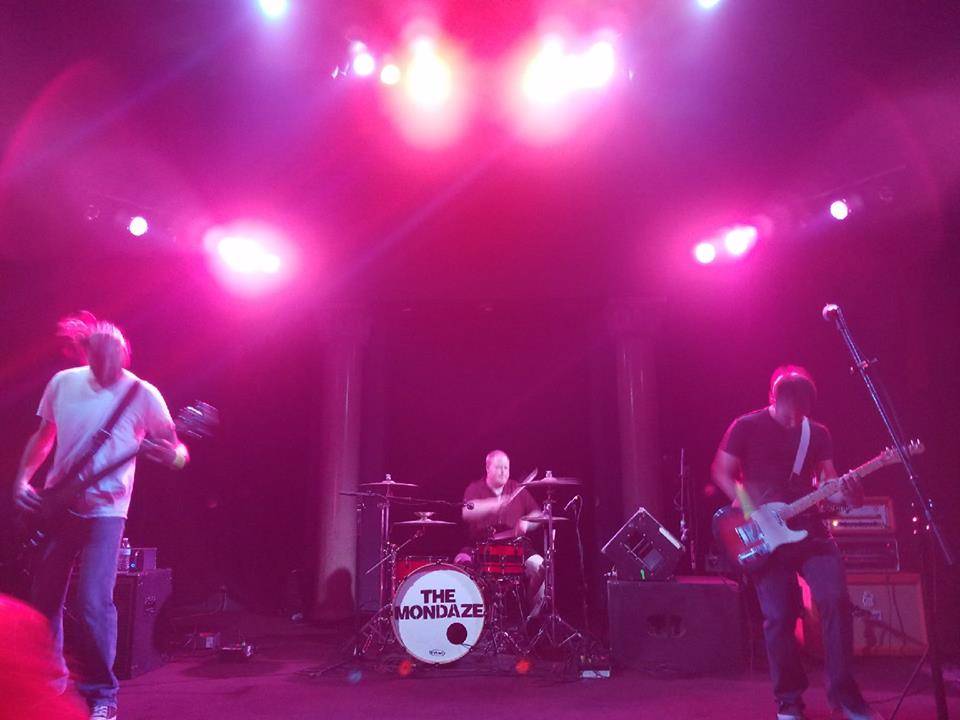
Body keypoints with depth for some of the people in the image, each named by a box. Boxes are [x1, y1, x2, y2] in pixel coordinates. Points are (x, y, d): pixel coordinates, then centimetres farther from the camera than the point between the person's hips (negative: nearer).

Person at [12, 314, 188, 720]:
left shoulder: (142, 395, -11)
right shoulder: (62, 383, 1)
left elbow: (177, 452, -10)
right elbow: (43, 436, 15)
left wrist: (173, 455, -33)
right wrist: (22, 479, 3)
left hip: (104, 511, -4)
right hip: (54, 505, 5)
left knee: (93, 602, -12)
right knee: (43, 598, 11)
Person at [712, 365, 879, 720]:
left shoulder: (818, 433, 7)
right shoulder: (745, 427, -4)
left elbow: (828, 483, 8)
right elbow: (721, 471, -1)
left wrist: (846, 494, -16)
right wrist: (749, 508, -14)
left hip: (810, 530, 3)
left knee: (836, 600, -10)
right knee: (778, 617, -1)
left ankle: (843, 690, 8)